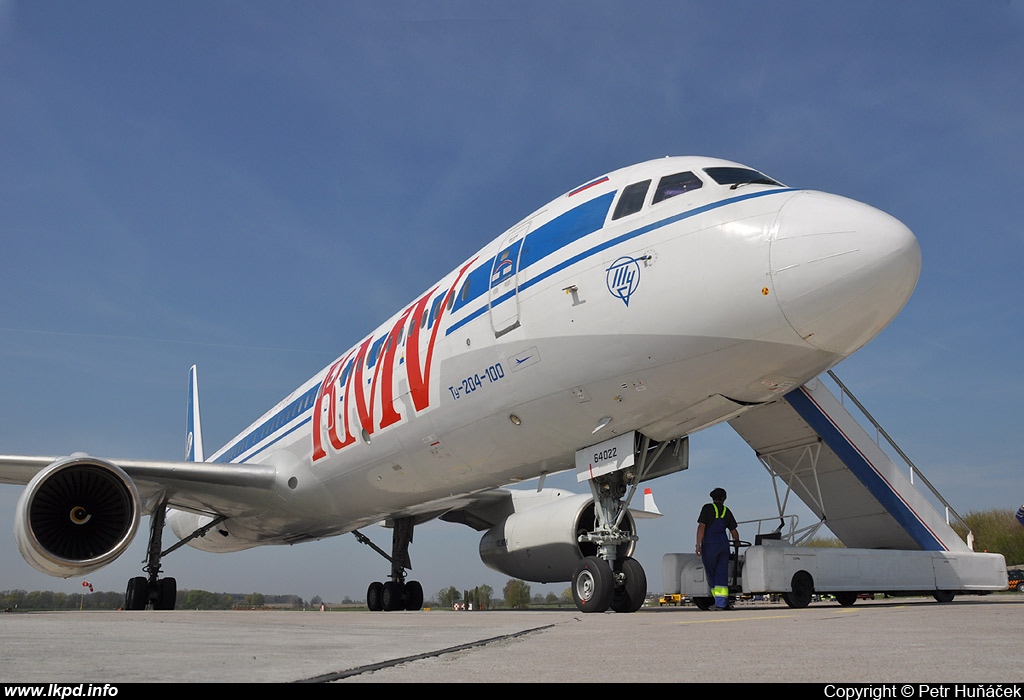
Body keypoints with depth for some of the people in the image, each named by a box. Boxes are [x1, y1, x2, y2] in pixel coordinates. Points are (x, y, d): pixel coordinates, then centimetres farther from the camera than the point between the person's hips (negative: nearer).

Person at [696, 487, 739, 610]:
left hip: (710, 545, -4)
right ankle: (721, 603, -4)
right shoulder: (727, 511, 12)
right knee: (722, 575, 3)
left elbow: (701, 527, -10)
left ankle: (720, 602, 7)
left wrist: (698, 545, -10)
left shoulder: (707, 508, -2)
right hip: (724, 544, 4)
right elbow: (734, 531, 18)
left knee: (711, 574, 7)